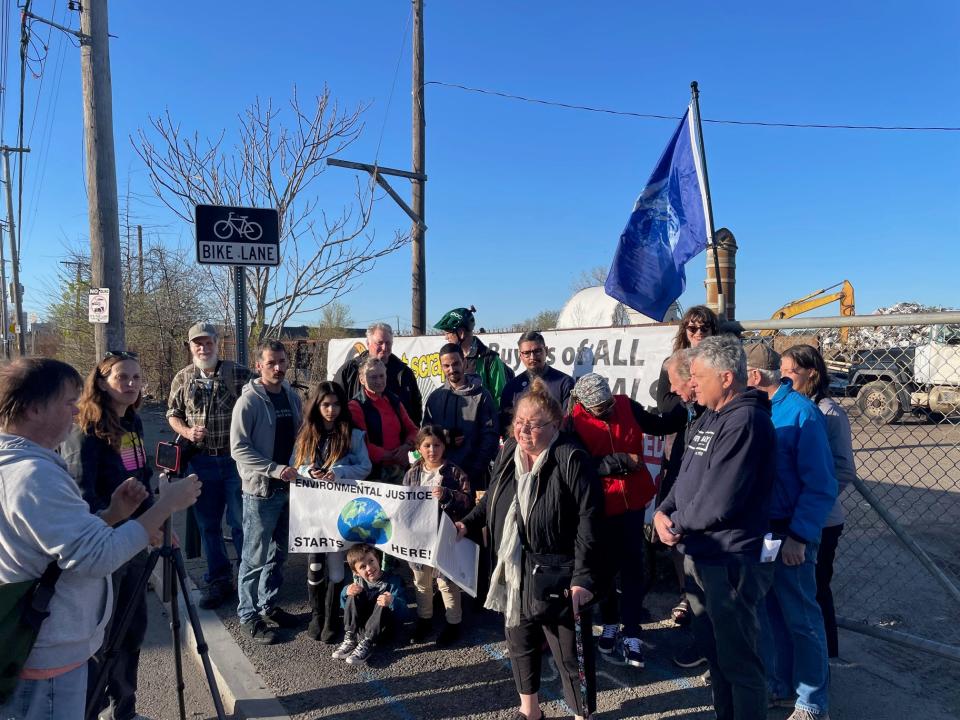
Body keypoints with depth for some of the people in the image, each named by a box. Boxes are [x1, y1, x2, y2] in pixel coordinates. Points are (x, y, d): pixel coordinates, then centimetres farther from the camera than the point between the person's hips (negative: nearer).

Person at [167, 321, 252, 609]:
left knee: (240, 522, 3)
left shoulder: (239, 374, -5)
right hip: (201, 461, 3)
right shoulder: (182, 379, 4)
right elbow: (173, 414, 14)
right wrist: (187, 431, -6)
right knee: (208, 524, 12)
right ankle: (218, 580, 26)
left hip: (235, 459, -3)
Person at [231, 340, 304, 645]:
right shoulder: (249, 401, -13)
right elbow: (239, 448, -17)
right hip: (261, 490, -6)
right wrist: (275, 469, -24)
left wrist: (298, 466, 2)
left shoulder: (292, 397, 7)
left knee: (278, 552, 17)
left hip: (288, 487, 6)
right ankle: (249, 615, 17)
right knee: (255, 557, 3)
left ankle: (268, 604, 32)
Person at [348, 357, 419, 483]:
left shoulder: (393, 401, 14)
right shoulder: (356, 406, -5)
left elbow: (412, 429, 16)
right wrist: (389, 456, -14)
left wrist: (406, 446, -5)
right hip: (374, 471, -5)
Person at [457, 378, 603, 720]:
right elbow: (493, 499, 20)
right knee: (520, 642, 21)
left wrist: (583, 577, -22)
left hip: (557, 576, -7)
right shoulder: (508, 451, 4)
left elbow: (589, 519, -20)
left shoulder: (570, 458, -18)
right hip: (514, 573, 7)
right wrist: (468, 523, 7)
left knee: (569, 653, 5)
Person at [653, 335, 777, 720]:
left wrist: (678, 523, -10)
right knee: (714, 650, 23)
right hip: (700, 555, 10)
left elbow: (718, 502, -27)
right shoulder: (710, 417, 10)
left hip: (729, 561, -10)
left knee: (738, 660, 5)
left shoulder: (745, 421, -22)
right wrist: (662, 512, -4)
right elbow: (686, 475, 14)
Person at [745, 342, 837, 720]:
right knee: (769, 613, 18)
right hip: (757, 530, 7)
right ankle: (780, 687, 35)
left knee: (801, 619, 7)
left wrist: (799, 537, -19)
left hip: (789, 535, -7)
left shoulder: (801, 412, -16)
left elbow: (820, 484, -17)